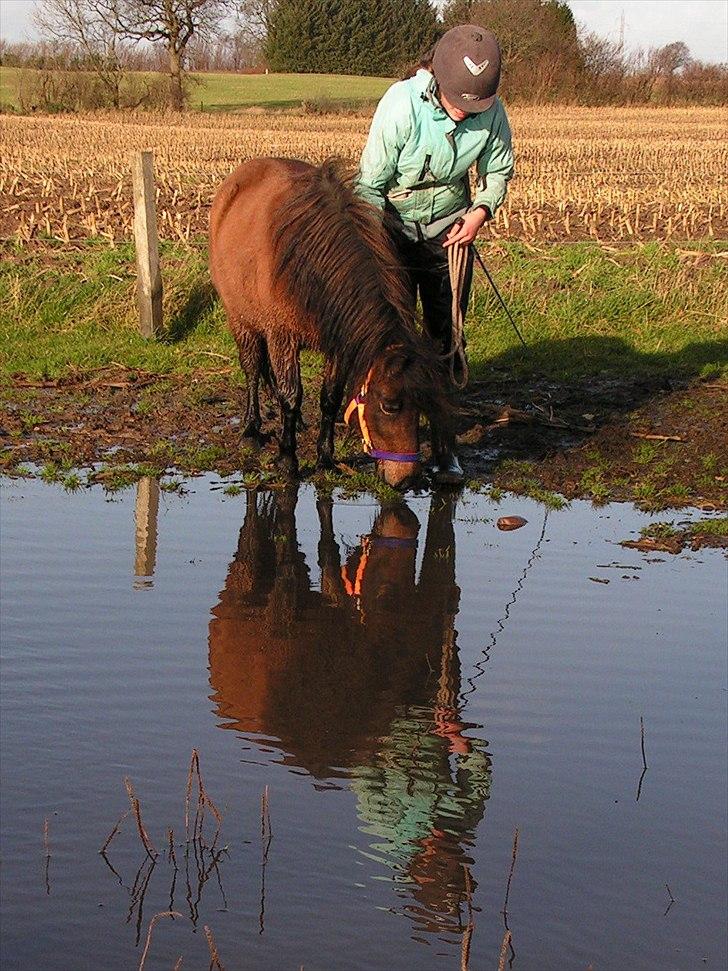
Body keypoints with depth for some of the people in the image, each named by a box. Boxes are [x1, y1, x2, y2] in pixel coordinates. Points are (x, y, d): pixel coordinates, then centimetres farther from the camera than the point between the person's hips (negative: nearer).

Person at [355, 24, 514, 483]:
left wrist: (481, 211, -14)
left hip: (450, 230, 3)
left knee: (447, 336, 1)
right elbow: (371, 184, -19)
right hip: (393, 226, -3)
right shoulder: (402, 105, -27)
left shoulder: (492, 111, -16)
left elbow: (499, 170, 3)